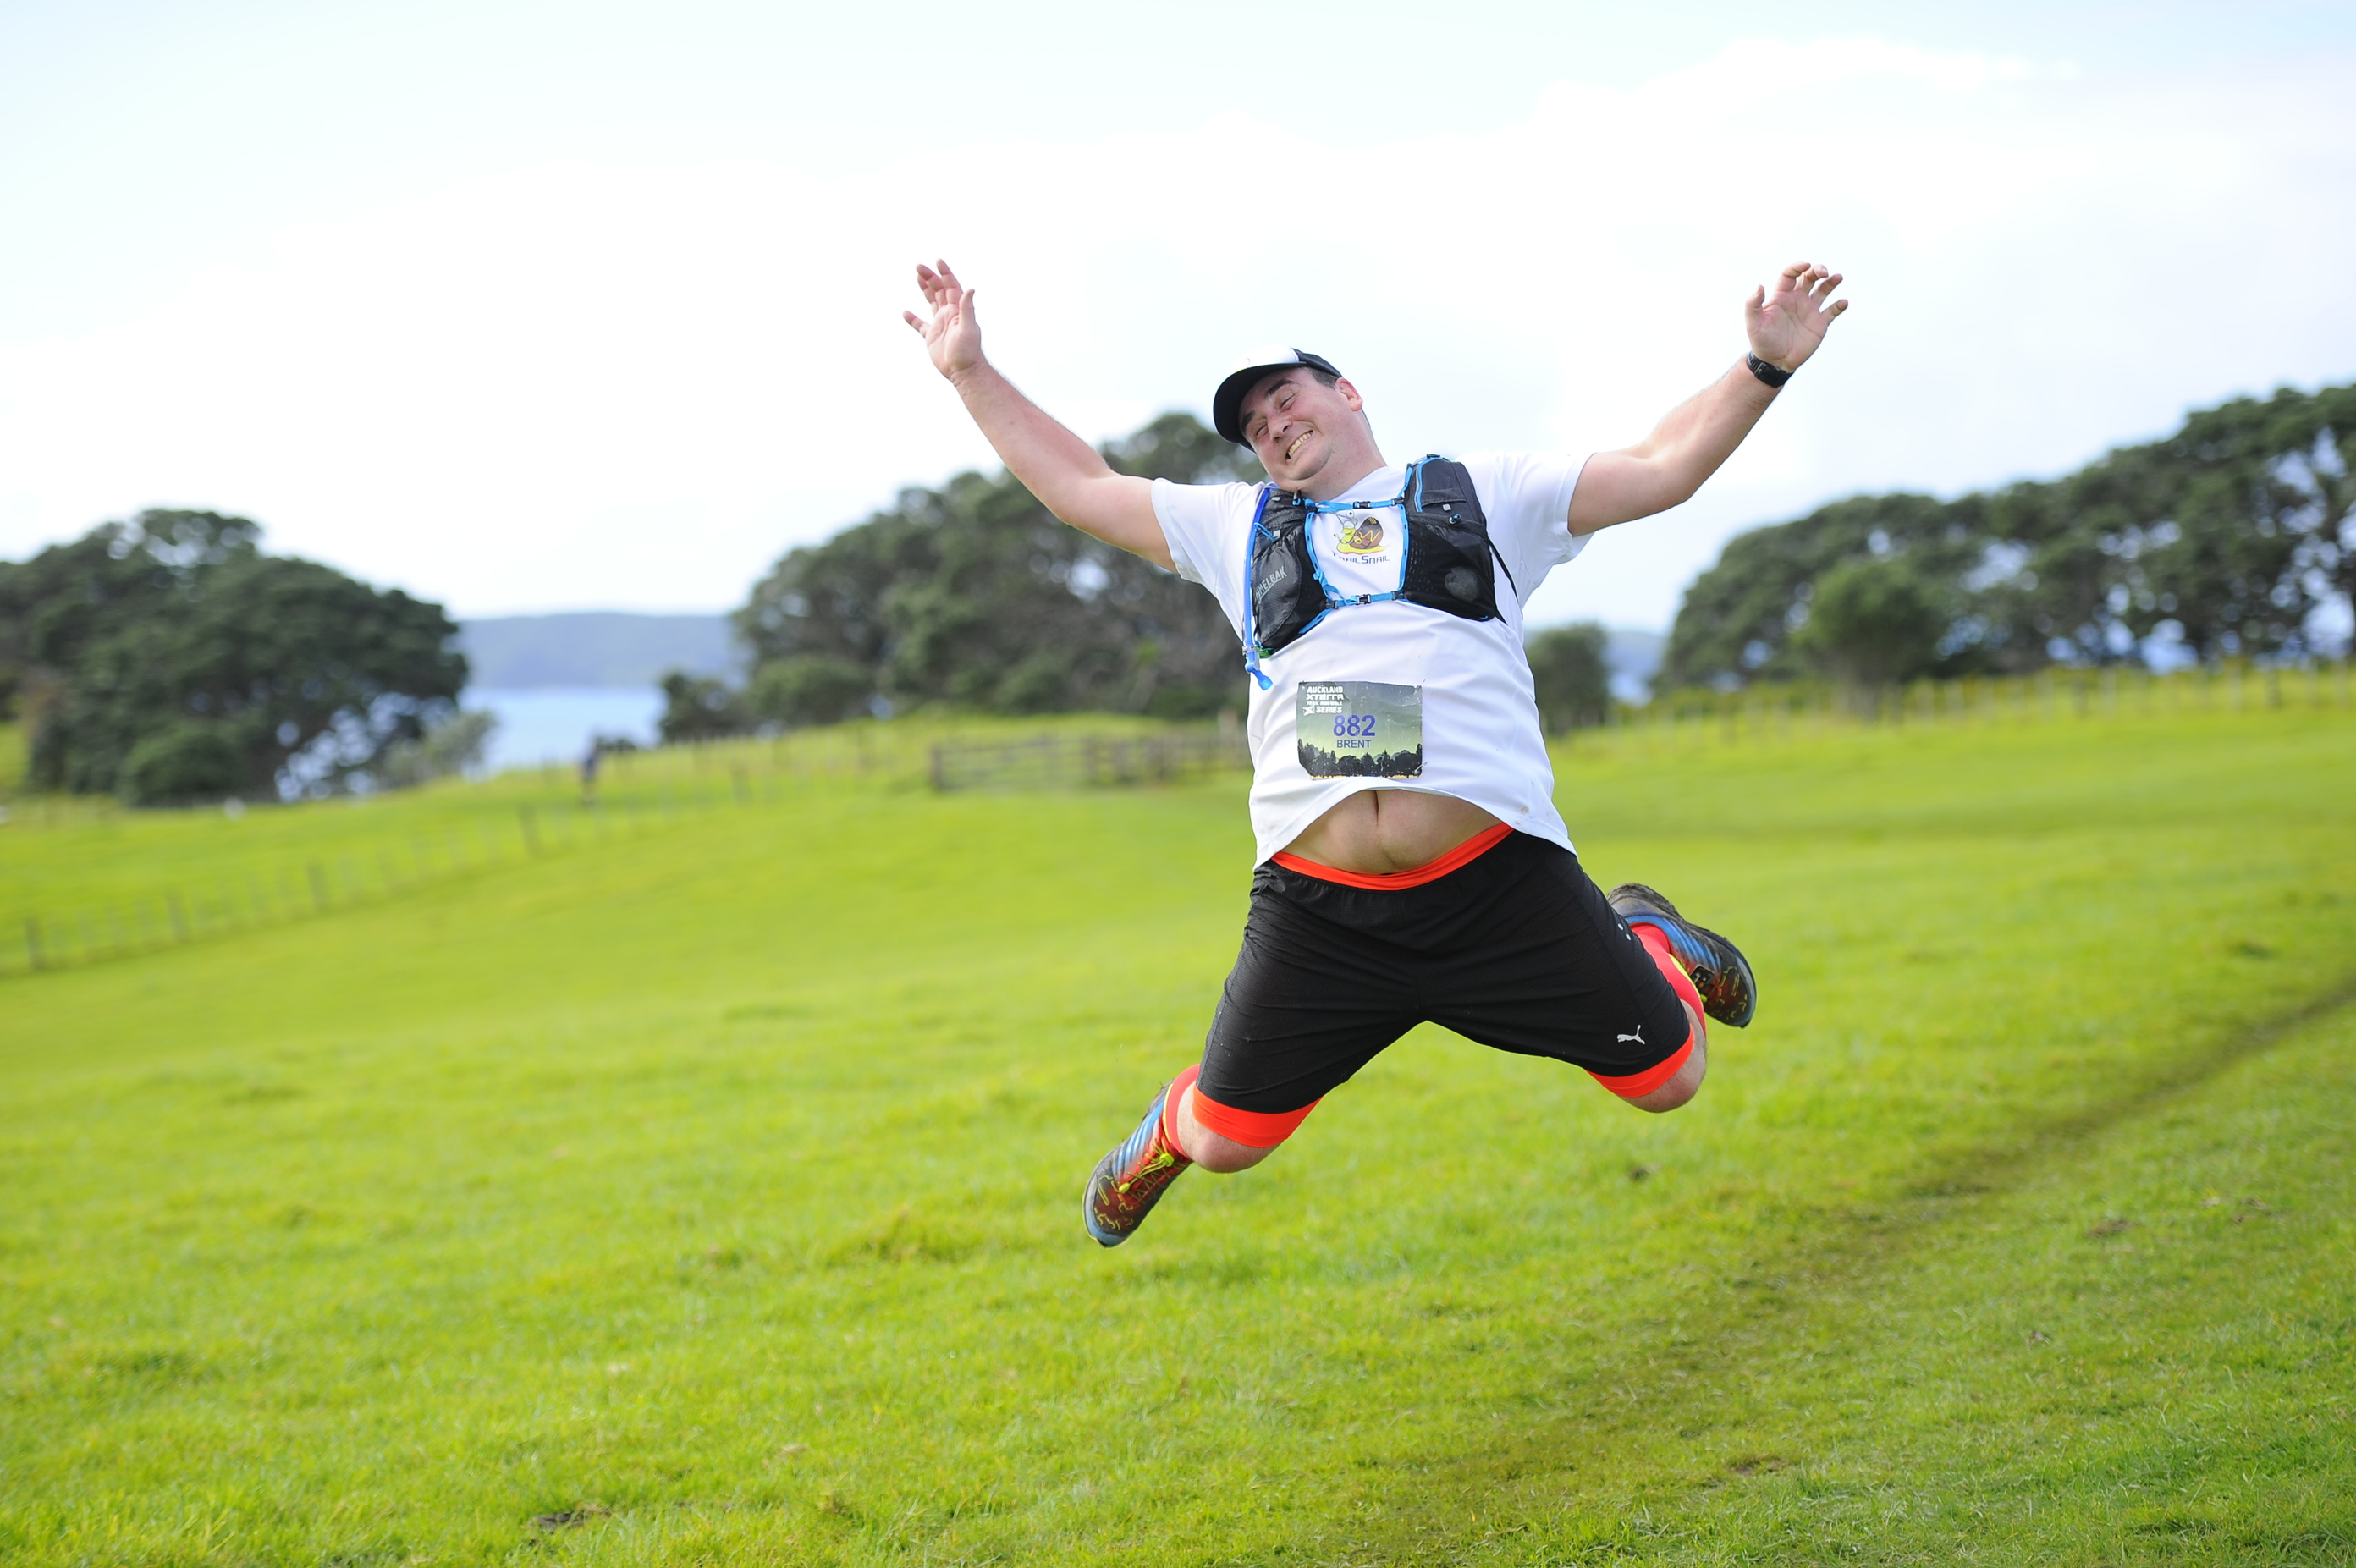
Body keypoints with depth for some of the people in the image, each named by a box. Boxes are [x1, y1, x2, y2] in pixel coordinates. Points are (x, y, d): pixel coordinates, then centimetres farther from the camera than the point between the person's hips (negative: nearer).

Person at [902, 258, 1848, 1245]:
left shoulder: (1485, 493, 14)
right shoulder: (1233, 527, 19)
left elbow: (1663, 468, 12)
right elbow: (1075, 486, 24)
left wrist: (1764, 366, 1)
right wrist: (970, 371, 22)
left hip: (1498, 883, -1)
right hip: (1316, 905, 1)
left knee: (1667, 1079, 4)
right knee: (1227, 1140, 3)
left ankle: (1644, 937, 38)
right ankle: (1171, 1129, 42)